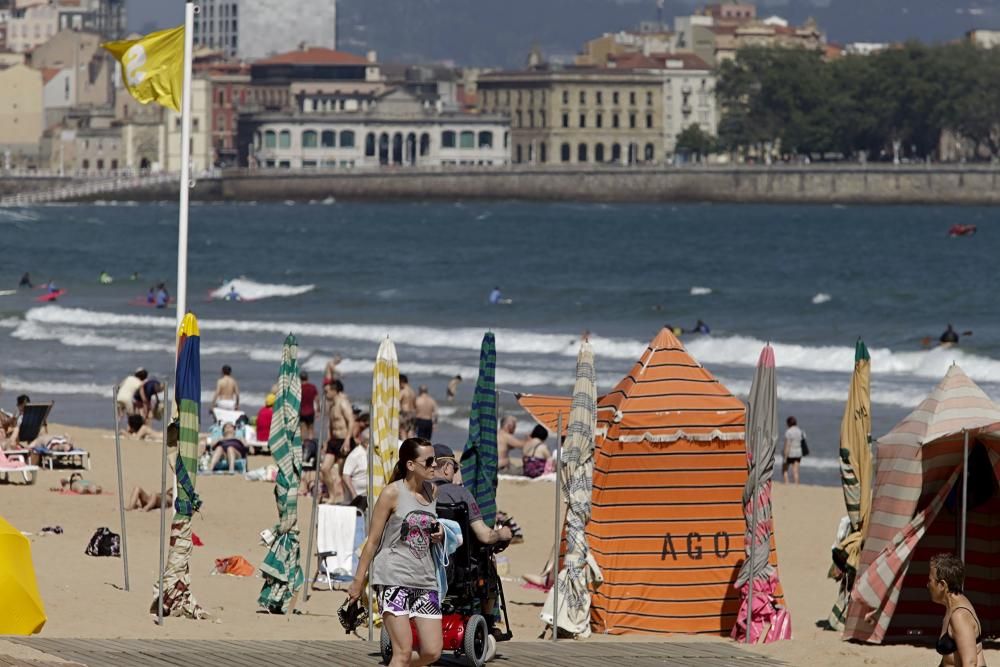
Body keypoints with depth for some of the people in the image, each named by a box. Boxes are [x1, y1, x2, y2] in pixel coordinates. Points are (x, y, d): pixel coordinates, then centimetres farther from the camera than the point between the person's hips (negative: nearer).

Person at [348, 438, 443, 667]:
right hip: (394, 578, -6)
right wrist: (358, 581, -2)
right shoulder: (392, 493, -6)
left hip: (425, 579, 6)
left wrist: (440, 534, 5)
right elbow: (373, 540, -2)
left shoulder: (433, 491, 11)